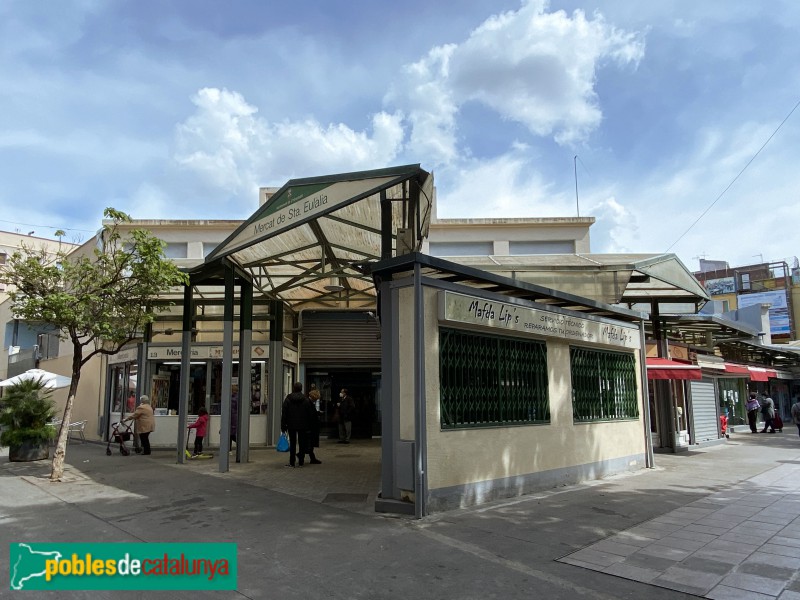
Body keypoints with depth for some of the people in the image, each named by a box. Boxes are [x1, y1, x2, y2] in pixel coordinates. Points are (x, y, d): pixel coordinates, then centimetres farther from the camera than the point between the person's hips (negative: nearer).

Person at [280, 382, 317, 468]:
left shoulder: (288, 399, -2)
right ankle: (301, 461, 10)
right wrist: (309, 427, 6)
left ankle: (292, 463, 5)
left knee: (292, 444, 5)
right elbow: (310, 414, 0)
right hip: (303, 425, 0)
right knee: (302, 443, 8)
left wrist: (283, 426, 2)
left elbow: (284, 414, -2)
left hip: (291, 425, 0)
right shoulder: (306, 400, -2)